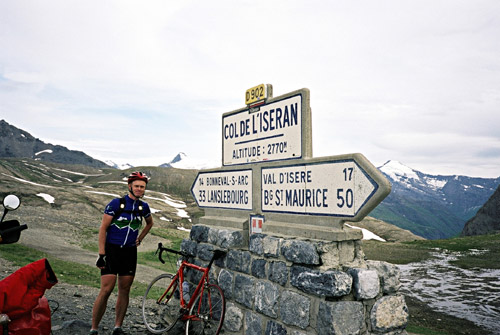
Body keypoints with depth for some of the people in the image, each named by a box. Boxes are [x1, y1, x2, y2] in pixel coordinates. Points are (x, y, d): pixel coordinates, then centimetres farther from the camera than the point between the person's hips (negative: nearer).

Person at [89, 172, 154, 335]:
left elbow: (150, 223, 25)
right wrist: (101, 254, -13)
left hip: (130, 252, 5)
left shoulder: (143, 206, 4)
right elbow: (103, 228, -9)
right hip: (111, 250, -4)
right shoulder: (116, 203, -10)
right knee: (106, 290, -9)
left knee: (124, 290, 7)